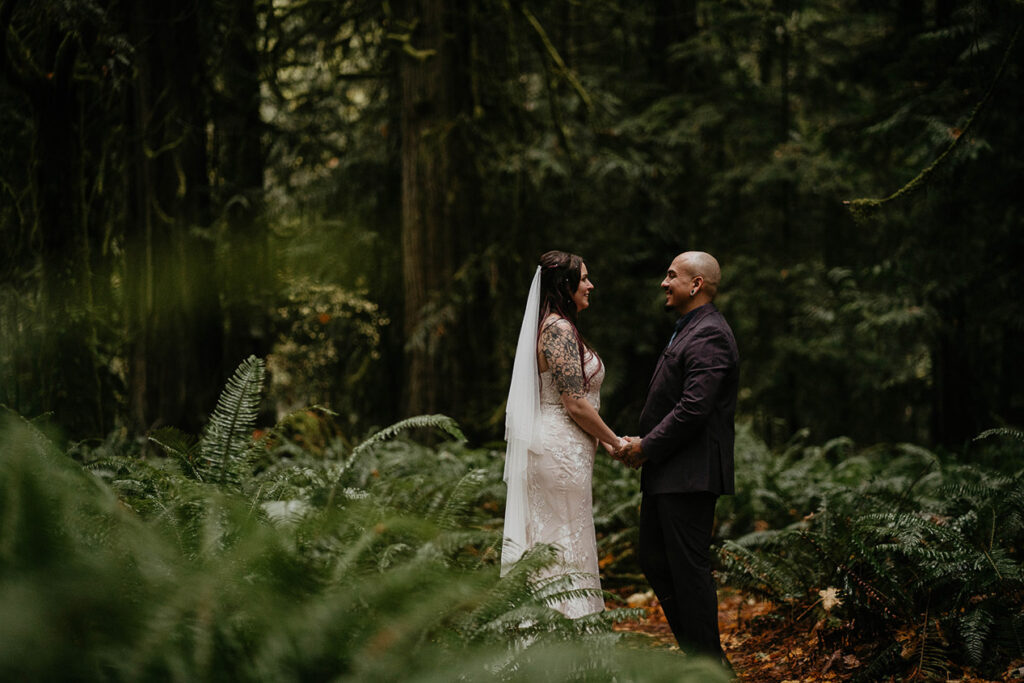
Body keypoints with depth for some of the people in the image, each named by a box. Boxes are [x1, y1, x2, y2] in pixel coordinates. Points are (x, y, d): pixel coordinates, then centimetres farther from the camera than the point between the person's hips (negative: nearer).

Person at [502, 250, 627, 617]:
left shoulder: (555, 327, 16)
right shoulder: (559, 330, -15)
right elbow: (575, 404, -18)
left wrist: (605, 440, 16)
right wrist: (616, 442, -8)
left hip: (554, 449, 10)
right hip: (562, 451, -10)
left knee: (549, 544, 11)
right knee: (565, 548, -7)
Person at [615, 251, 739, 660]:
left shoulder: (709, 335, -15)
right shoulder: (687, 330, 18)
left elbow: (694, 408, -23)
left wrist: (648, 447, -15)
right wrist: (643, 446, 9)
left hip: (690, 473, -11)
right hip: (666, 473, 11)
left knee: (689, 568, -4)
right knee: (654, 562, 14)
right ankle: (696, 651, 22)